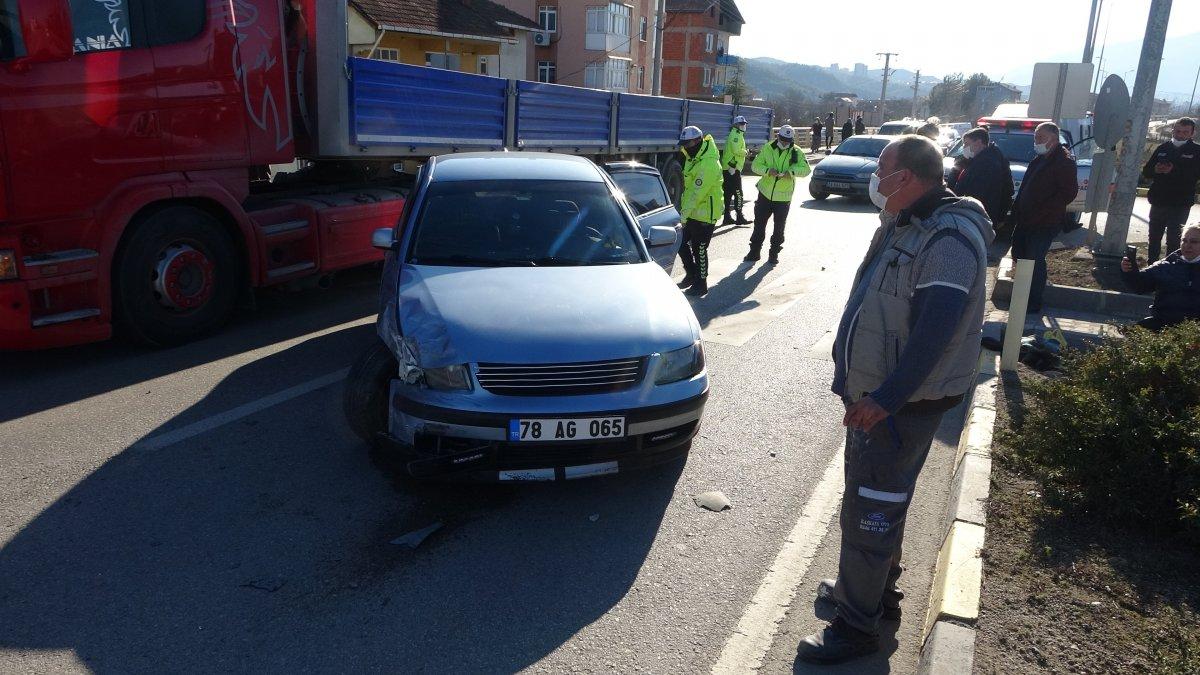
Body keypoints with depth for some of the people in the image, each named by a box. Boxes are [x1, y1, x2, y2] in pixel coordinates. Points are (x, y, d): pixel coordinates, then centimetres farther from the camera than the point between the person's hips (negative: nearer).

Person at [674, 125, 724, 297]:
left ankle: (700, 284, 16)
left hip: (705, 214, -9)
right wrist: (684, 210, 12)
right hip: (691, 211, 9)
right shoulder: (692, 158, 8)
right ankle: (691, 274, 33)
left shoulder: (709, 163, -24)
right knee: (681, 243, 14)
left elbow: (698, 193, -25)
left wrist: (684, 215, -23)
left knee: (699, 250, 1)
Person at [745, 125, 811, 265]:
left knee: (779, 227, 7)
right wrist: (768, 170, -21)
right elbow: (756, 165, -2)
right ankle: (755, 252, 18)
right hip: (765, 193, 1)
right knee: (759, 224, 7)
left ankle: (774, 253, 19)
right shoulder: (767, 148, -1)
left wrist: (792, 172, -26)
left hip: (783, 196, -1)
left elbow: (806, 169, -8)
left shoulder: (796, 152, -3)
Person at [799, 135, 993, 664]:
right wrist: (860, 385, 17)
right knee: (878, 500, 22)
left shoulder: (950, 237, -21)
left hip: (903, 401, -10)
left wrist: (884, 399, -28)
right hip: (874, 391, 10)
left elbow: (936, 332, -29)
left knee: (870, 508, -2)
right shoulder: (903, 226, 11)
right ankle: (876, 588, 40)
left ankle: (857, 625, 11)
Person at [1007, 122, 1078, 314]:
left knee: (1035, 261, -6)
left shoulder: (1064, 162, -14)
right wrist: (1016, 212, 12)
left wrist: (1041, 213, -23)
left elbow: (1069, 192, -21)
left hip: (1044, 224, -9)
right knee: (1019, 254, 15)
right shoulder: (1040, 159, 15)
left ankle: (1034, 303, 5)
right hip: (1025, 220, 9)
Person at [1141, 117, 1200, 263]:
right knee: (1154, 237, 13)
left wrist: (1174, 171, -28)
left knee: (1173, 240, -2)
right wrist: (1155, 170, -11)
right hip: (1158, 202, 4)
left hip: (1180, 205, -4)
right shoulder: (1163, 148, 9)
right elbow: (1146, 171, 12)